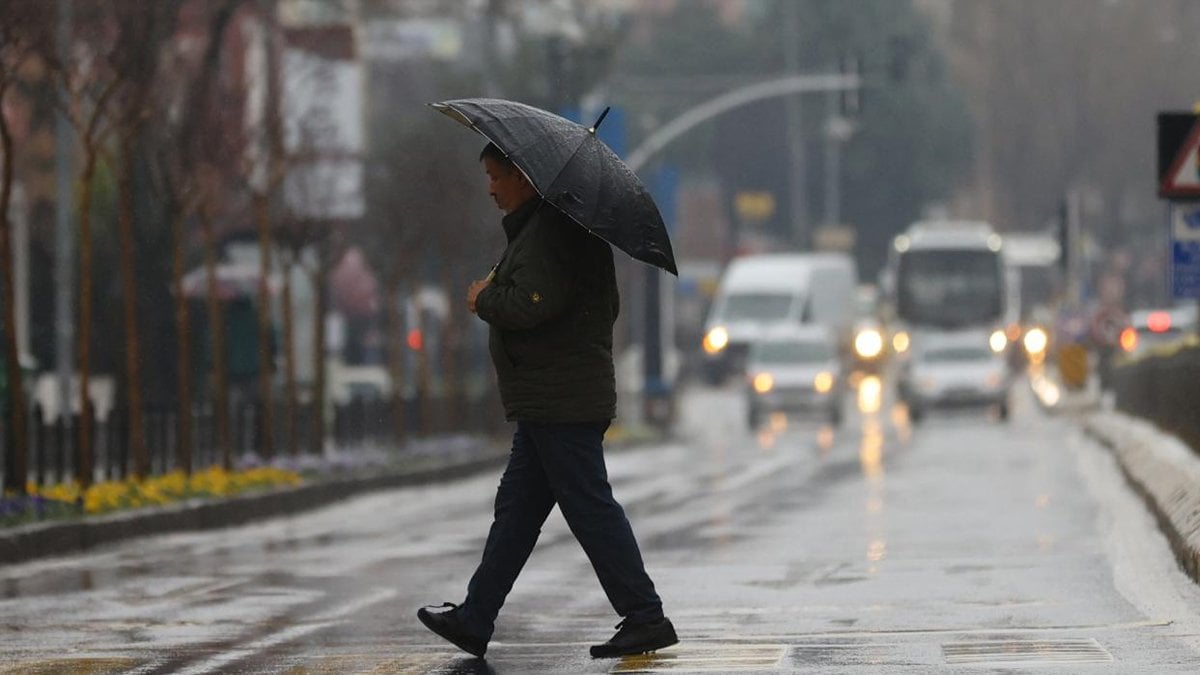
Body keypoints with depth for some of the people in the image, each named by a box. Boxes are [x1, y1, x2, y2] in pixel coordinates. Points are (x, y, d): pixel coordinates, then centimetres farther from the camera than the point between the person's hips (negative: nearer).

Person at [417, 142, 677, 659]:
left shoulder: (546, 234, -16)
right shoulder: (559, 224, 18)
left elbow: (531, 304, -27)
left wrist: (485, 298, -6)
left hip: (560, 401, -11)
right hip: (550, 403, 11)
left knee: (591, 508, -7)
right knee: (516, 510, 12)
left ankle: (645, 617, -4)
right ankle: (474, 621, 16)